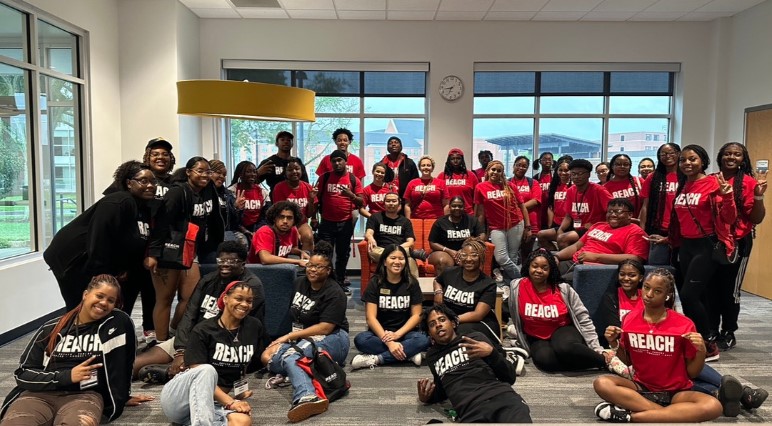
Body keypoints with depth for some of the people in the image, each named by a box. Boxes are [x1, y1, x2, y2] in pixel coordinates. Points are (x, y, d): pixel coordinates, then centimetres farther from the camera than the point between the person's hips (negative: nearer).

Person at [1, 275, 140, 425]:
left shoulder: (117, 324, 7)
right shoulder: (51, 329, 11)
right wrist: (67, 376, -4)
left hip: (84, 396, -2)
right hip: (39, 394, 2)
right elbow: (23, 373, 9)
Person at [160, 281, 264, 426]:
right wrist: (230, 402, -24)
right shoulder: (203, 330, -9)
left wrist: (242, 392, 11)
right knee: (207, 370, -38)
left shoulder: (254, 327, 4)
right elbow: (201, 373, -16)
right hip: (177, 400, -3)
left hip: (215, 403, 3)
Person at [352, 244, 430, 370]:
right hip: (380, 333, 0)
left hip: (405, 332, 1)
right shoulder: (375, 282, -3)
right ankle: (408, 354, -26)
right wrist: (389, 342, -23)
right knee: (360, 340, -32)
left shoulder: (411, 282, 1)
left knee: (423, 340, -32)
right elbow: (371, 317, -10)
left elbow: (416, 315, -1)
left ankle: (376, 359, -28)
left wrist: (397, 334, -18)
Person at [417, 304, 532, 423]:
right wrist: (427, 397, 15)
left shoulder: (476, 338, 18)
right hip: (470, 412, 3)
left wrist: (492, 353, -5)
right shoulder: (432, 356, 27)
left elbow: (510, 377, 12)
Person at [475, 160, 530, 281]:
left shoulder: (510, 186, 3)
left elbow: (522, 206, 8)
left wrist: (527, 227, 4)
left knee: (512, 258, 4)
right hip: (496, 228, -1)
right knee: (501, 259, -14)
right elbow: (480, 211, 3)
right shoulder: (480, 187, -1)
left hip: (515, 225, 1)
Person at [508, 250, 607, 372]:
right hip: (536, 339, 0)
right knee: (546, 360, -37)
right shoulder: (517, 287, -11)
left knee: (565, 348, -38)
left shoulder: (563, 289, -8)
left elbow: (583, 318, -4)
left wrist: (597, 349, -7)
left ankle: (604, 361, -14)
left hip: (562, 330, 0)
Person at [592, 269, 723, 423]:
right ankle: (673, 413, -23)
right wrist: (614, 343, -7)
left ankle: (630, 416, -29)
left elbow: (692, 373, -4)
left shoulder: (684, 325, -10)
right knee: (601, 383, -27)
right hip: (641, 387, 1)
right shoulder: (630, 319, -3)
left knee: (713, 407, -33)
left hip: (676, 392, -1)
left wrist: (701, 351, -22)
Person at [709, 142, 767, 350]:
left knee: (730, 289, 5)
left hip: (738, 243, -3)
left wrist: (759, 196, -18)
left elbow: (757, 219, -5)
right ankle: (712, 331, 24)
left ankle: (729, 333, 21)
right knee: (711, 287, 10)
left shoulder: (748, 182, -5)